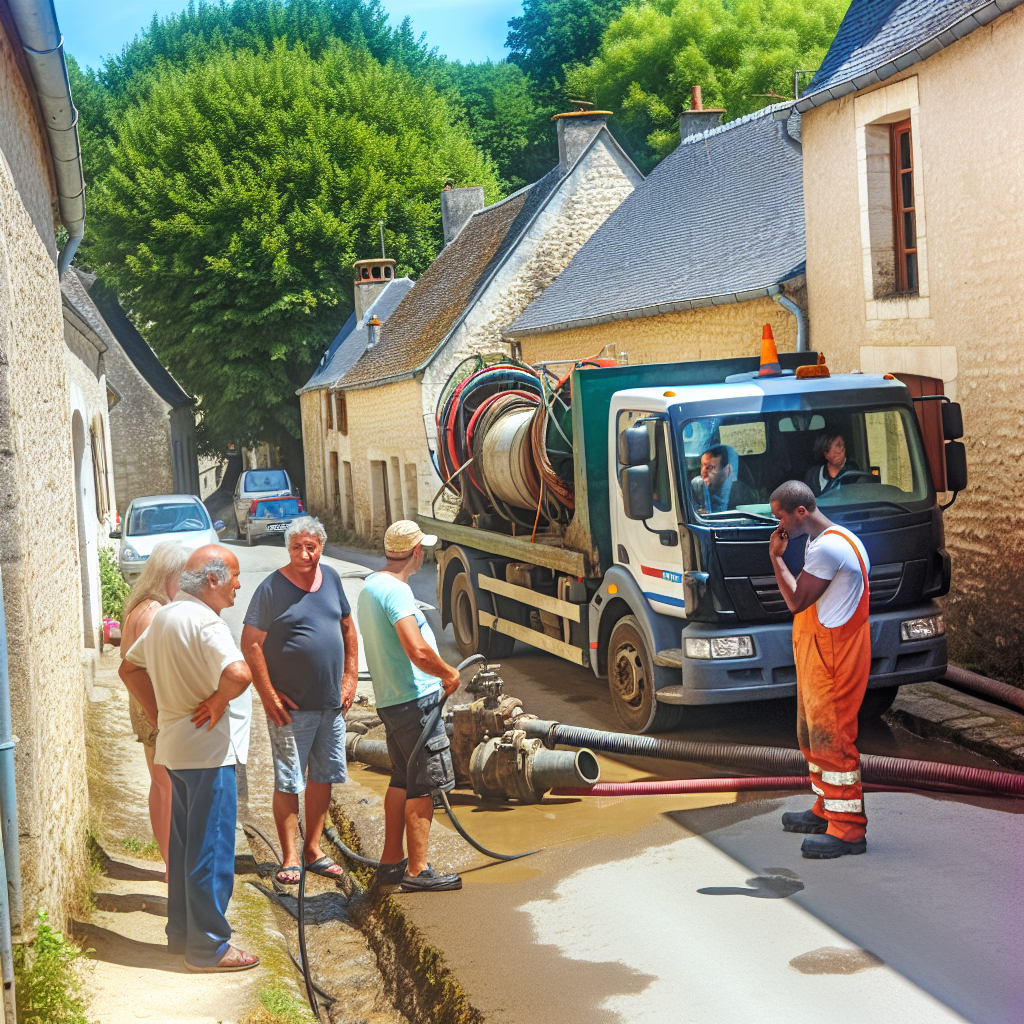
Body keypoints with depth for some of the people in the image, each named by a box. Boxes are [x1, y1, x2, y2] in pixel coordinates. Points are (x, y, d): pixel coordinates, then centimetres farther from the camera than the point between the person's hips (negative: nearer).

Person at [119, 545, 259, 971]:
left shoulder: (163, 617, 10)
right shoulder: (205, 623, -20)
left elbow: (130, 668, 21)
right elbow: (238, 674, -36)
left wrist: (162, 709, 15)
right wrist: (218, 701, -17)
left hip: (175, 744, 10)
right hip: (209, 749, -10)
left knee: (184, 844, 18)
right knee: (212, 850, -2)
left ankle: (182, 932, 29)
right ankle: (208, 947, 5)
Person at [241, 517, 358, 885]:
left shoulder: (330, 578, 6)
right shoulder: (272, 588, -11)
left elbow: (348, 627, 16)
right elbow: (251, 645, -12)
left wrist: (350, 677, 8)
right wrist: (268, 696, -14)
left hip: (332, 703, 6)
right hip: (291, 706, -6)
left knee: (323, 776, 12)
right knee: (288, 782, 0)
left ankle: (313, 850, 24)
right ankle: (289, 858, 9)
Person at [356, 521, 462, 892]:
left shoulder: (370, 585, 12)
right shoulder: (396, 590, -19)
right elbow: (418, 651, -30)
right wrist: (449, 673, -12)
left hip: (390, 698, 10)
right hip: (415, 699, -10)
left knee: (402, 781, 18)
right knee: (423, 785, -3)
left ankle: (391, 862, 25)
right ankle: (417, 871, 1)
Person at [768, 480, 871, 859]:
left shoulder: (827, 547, -21)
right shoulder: (826, 541, 14)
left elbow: (796, 601, -17)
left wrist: (776, 557, -11)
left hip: (832, 654, -11)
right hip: (818, 652, 11)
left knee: (831, 739, -8)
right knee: (813, 734, 19)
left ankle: (848, 829, -3)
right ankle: (827, 811, 31)